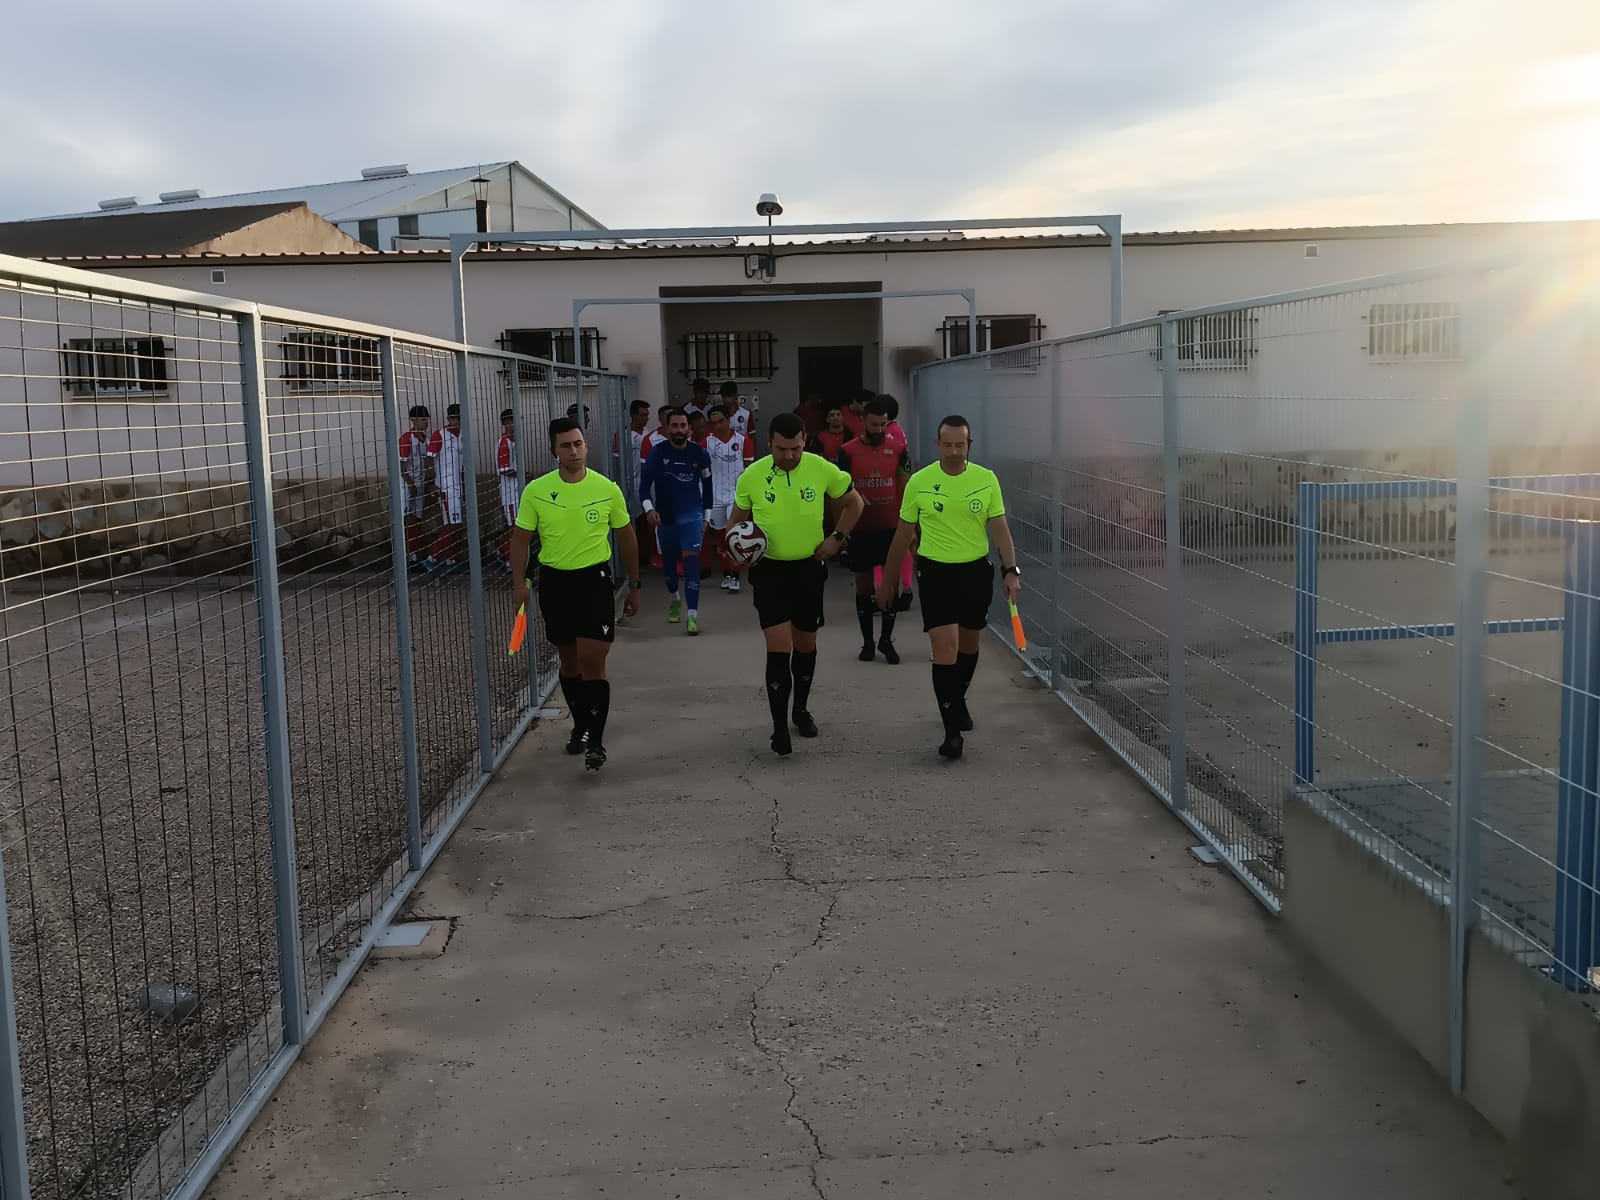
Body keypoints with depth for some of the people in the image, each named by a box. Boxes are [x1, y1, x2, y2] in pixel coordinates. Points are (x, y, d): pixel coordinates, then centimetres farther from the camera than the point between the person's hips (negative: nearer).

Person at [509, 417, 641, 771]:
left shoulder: (607, 489, -4)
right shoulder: (536, 491, -3)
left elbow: (626, 538, 7)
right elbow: (521, 538, 3)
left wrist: (633, 586, 9)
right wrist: (519, 581, -9)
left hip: (595, 579, -2)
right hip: (554, 580, 2)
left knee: (592, 660, -11)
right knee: (568, 659, 14)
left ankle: (595, 741, -7)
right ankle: (581, 725, 32)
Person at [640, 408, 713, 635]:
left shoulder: (700, 453, -4)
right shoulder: (657, 452, -7)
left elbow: (707, 485, 7)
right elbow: (645, 482, -8)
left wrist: (706, 516, 8)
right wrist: (649, 508, -24)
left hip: (691, 515, -2)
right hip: (665, 516, 2)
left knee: (691, 560, -14)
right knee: (668, 561, 15)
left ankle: (692, 615, -16)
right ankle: (674, 599, 44)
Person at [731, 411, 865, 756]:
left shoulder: (823, 470, -10)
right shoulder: (751, 476, -10)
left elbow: (853, 502, 7)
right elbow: (738, 519, 7)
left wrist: (837, 537, -4)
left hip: (809, 567, 2)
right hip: (770, 570, -2)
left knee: (805, 645, 14)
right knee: (779, 648, -10)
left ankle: (801, 709, 36)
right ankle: (779, 728, -4)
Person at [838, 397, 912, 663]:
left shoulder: (897, 449, 1)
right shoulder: (848, 451, -4)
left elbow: (906, 487, 6)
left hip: (891, 528, 1)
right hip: (861, 529, -1)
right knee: (863, 585, 7)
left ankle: (887, 640, 15)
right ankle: (867, 641, 18)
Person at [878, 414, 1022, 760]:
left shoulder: (987, 480, -1)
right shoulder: (919, 482, -4)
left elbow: (1000, 529, -1)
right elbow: (903, 535, 4)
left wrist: (1011, 570, -15)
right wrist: (887, 581, 7)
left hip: (976, 570, 3)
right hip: (936, 572, -2)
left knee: (969, 645, 17)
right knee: (945, 647, -12)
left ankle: (958, 701, 43)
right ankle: (952, 730, -9)